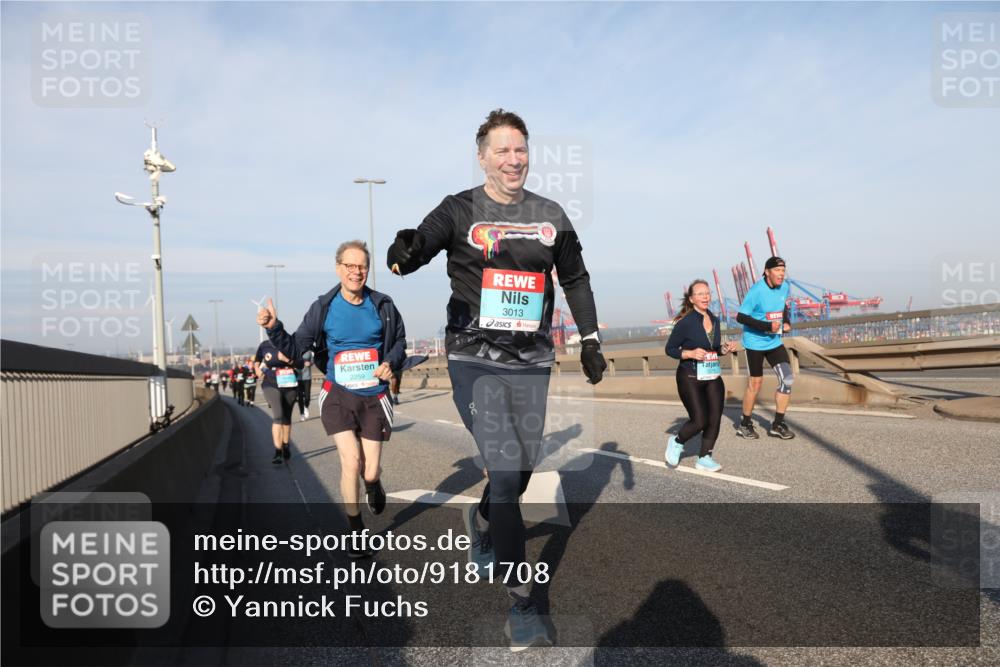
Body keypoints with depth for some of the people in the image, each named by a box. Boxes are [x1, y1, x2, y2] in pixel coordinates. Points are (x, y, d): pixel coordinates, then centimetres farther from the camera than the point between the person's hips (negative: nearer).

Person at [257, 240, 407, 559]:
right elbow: (295, 348, -2)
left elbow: (399, 340, 11)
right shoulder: (324, 307, -5)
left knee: (369, 472, 3)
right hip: (338, 394, -1)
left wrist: (391, 363, -7)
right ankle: (355, 531, 11)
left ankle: (373, 484, 44)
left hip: (373, 397, 1)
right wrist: (274, 329, -19)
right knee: (351, 461, -14)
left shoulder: (382, 305, -4)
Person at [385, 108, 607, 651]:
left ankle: (482, 521, 46)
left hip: (531, 362, 4)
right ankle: (521, 606, 2)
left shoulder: (550, 215, 9)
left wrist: (590, 339, 16)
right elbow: (408, 256, -13)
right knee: (505, 470, -11)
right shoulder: (459, 210, -1)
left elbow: (575, 278, 18)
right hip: (474, 359, -4)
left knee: (521, 471, 11)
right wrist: (403, 251, -38)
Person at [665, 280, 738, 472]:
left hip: (713, 377, 6)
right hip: (690, 378, -6)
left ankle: (704, 458, 16)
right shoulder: (685, 322, -12)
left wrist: (725, 349, 0)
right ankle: (677, 442, 19)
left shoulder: (714, 320, 8)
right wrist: (690, 353, -21)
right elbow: (670, 349, -7)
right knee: (699, 420, -10)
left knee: (715, 419, 0)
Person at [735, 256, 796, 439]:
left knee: (787, 379, -2)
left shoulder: (784, 287, 1)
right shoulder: (756, 291, -20)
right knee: (755, 383, 2)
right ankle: (745, 424, 20)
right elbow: (741, 317, -21)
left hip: (775, 342, 6)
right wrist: (767, 326, -26)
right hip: (755, 343, -6)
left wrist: (786, 322, 2)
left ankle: (778, 425, 10)